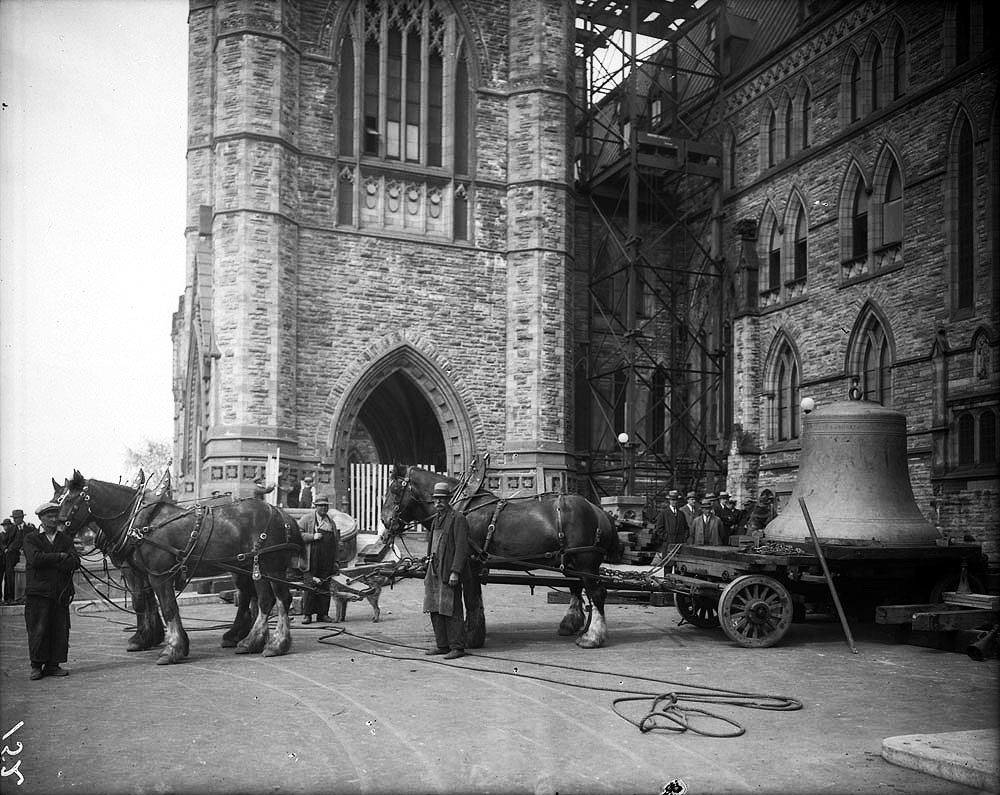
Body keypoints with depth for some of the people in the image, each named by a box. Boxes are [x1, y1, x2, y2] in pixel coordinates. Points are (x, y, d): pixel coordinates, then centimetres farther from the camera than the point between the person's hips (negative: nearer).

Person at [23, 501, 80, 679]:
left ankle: (53, 665, 10)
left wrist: (50, 561, -11)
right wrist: (59, 557, -8)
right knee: (38, 629, -3)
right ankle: (37, 665, 7)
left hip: (61, 592, 3)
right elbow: (35, 558, -14)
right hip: (38, 591, -3)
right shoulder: (31, 538, 6)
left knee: (60, 630, 2)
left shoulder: (65, 539, 14)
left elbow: (75, 562, -1)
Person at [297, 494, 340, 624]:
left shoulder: (332, 522, 20)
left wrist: (335, 560, 17)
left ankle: (323, 613, 11)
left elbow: (336, 542, 23)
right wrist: (313, 536, -15)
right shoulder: (306, 520, 5)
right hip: (311, 560, -4)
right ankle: (307, 614, 1)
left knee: (325, 587, 4)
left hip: (327, 562, 4)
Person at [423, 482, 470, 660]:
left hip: (449, 573, -9)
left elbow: (461, 548, -17)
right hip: (434, 571, 9)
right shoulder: (436, 519, 17)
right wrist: (429, 570, 18)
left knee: (452, 611, -5)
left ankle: (457, 647, 3)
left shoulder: (458, 519, -10)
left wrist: (455, 572, -23)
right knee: (435, 610, 12)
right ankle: (442, 645, 21)